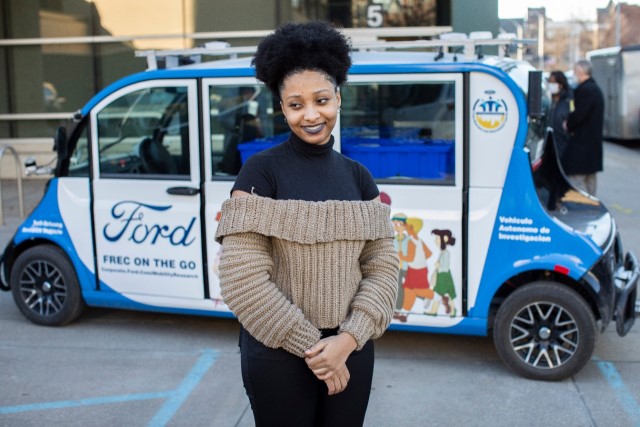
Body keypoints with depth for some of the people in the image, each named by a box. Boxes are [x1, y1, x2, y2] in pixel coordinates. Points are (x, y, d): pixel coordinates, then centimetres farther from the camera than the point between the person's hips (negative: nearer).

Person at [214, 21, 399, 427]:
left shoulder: (358, 176, 4)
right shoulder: (261, 172, -9)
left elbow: (384, 265, 1)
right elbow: (242, 279, -16)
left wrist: (348, 339, -13)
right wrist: (311, 346, -13)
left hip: (351, 352, 4)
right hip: (278, 355, -4)